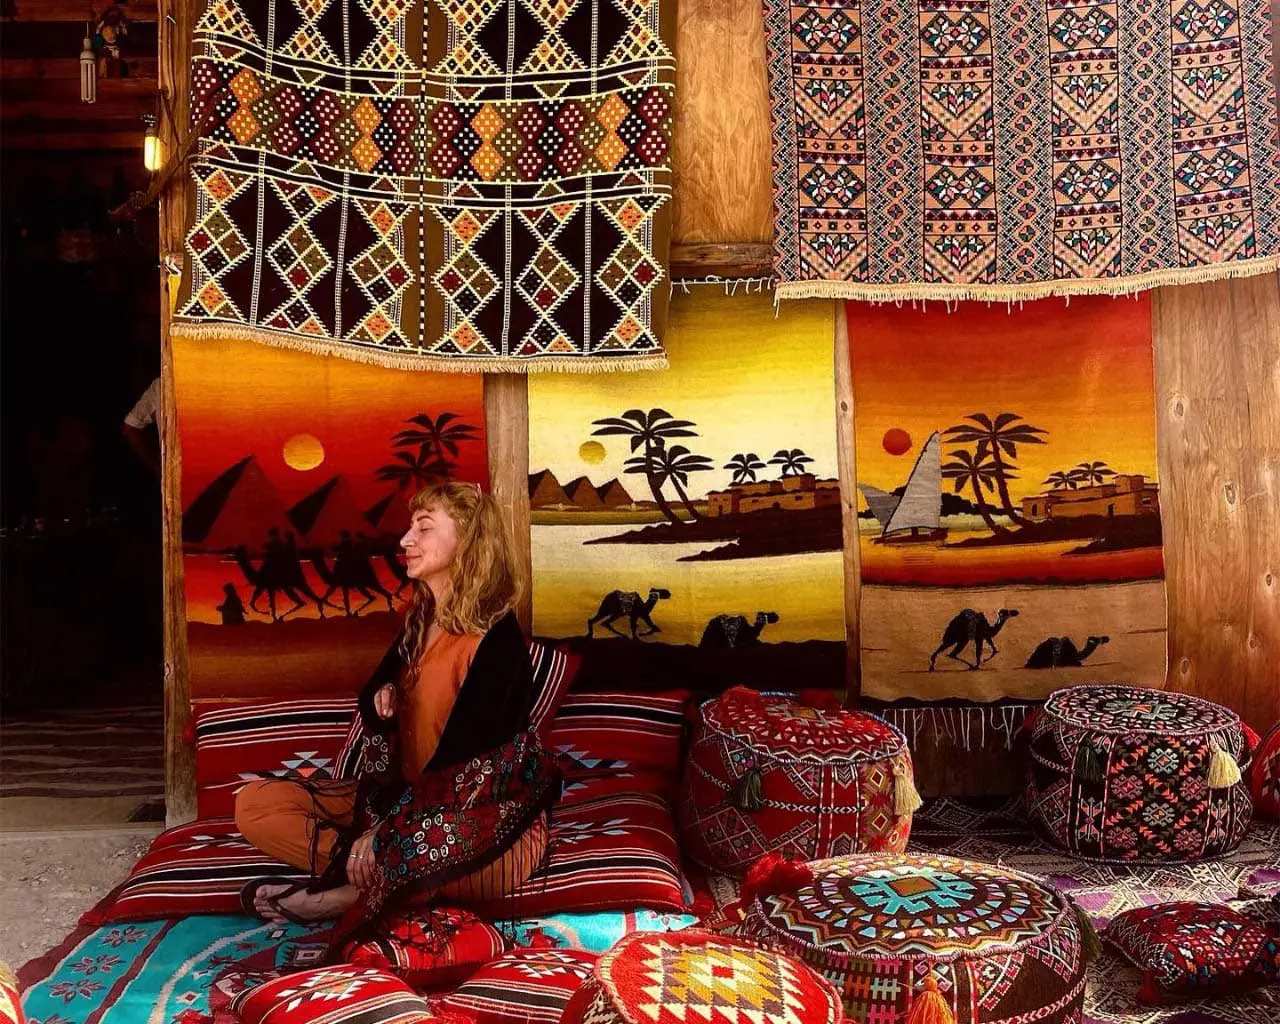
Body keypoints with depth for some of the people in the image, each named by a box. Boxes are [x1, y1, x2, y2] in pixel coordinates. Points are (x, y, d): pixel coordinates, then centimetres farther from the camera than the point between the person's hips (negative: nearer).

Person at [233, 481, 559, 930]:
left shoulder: (496, 639, -18)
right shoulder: (421, 620, 6)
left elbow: (458, 762, -21)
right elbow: (374, 708, 18)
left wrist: (386, 833, -21)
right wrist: (379, 702, -6)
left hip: (480, 822, -8)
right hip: (406, 795, 9)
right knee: (253, 804, -2)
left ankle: (354, 888, -13)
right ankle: (380, 880, -16)